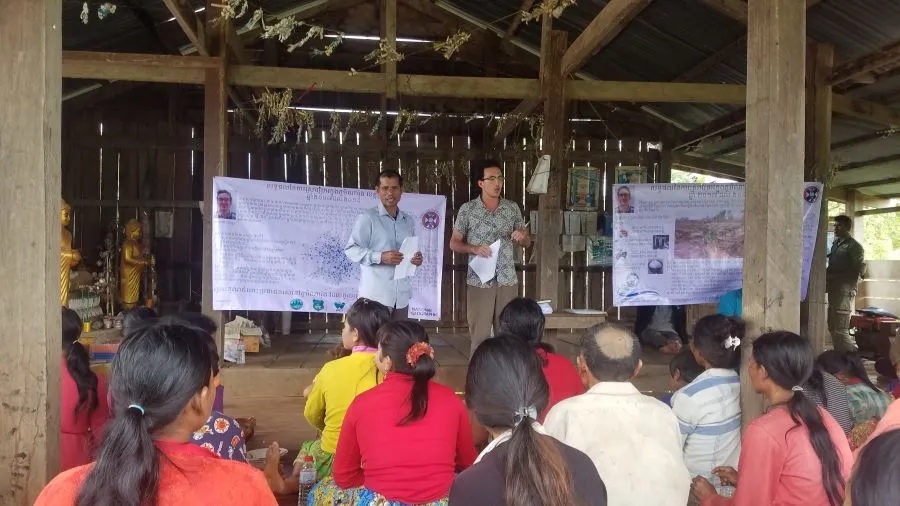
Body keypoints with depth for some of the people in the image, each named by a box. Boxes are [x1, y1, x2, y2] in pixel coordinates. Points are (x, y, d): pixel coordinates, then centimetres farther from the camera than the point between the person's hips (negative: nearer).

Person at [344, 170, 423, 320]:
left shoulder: (408, 221, 17)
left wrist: (416, 258, 2)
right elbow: (351, 250, -8)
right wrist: (380, 257, -21)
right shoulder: (367, 218, -4)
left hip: (401, 295, 6)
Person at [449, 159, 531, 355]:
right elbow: (454, 243, 1)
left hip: (508, 281, 2)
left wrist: (522, 237, -12)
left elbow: (527, 242, 11)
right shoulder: (467, 209, -2)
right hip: (479, 281, -2)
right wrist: (474, 248, -17)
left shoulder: (512, 208, 5)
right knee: (479, 336, 2)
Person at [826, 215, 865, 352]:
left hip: (844, 291, -8)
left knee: (840, 330, -9)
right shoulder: (835, 243, 15)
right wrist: (827, 274, 5)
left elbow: (857, 271, -12)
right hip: (833, 289, 8)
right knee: (832, 327, 12)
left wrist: (833, 276, -15)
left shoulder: (854, 246, -7)